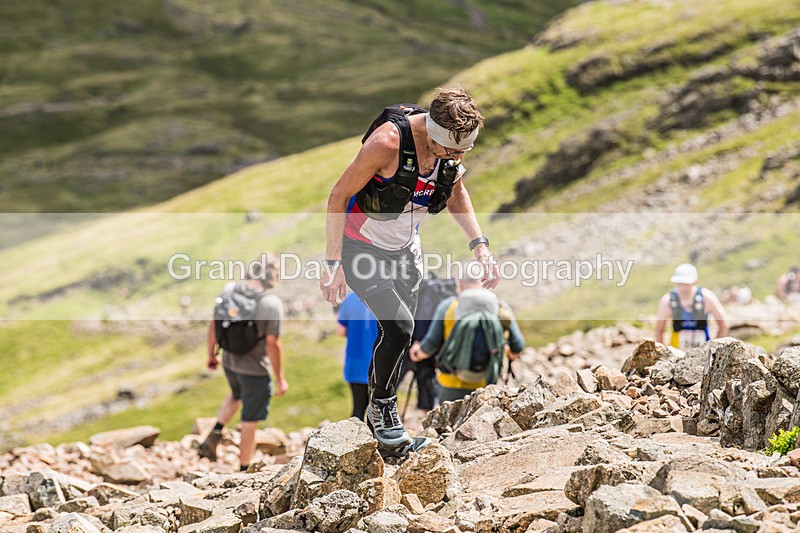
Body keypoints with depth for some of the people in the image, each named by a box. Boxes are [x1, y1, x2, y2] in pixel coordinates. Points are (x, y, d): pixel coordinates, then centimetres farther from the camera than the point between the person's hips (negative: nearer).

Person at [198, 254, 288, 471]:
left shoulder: (228, 291, -8)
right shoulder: (272, 304, -24)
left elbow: (213, 326, 2)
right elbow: (273, 344, -22)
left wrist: (211, 355, 18)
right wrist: (280, 379, -12)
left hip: (229, 363, 5)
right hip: (255, 370, -5)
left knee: (236, 396, 36)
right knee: (250, 422, 10)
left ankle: (213, 436, 21)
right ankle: (243, 472, 21)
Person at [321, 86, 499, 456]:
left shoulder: (454, 143, -12)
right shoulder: (389, 141, -32)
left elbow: (456, 192, 10)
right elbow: (338, 196, -22)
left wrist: (479, 244, -1)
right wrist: (332, 264, -21)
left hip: (405, 247, 6)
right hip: (360, 247, -6)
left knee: (398, 336, 11)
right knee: (399, 327, -22)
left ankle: (380, 415, 30)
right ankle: (381, 406, 1)